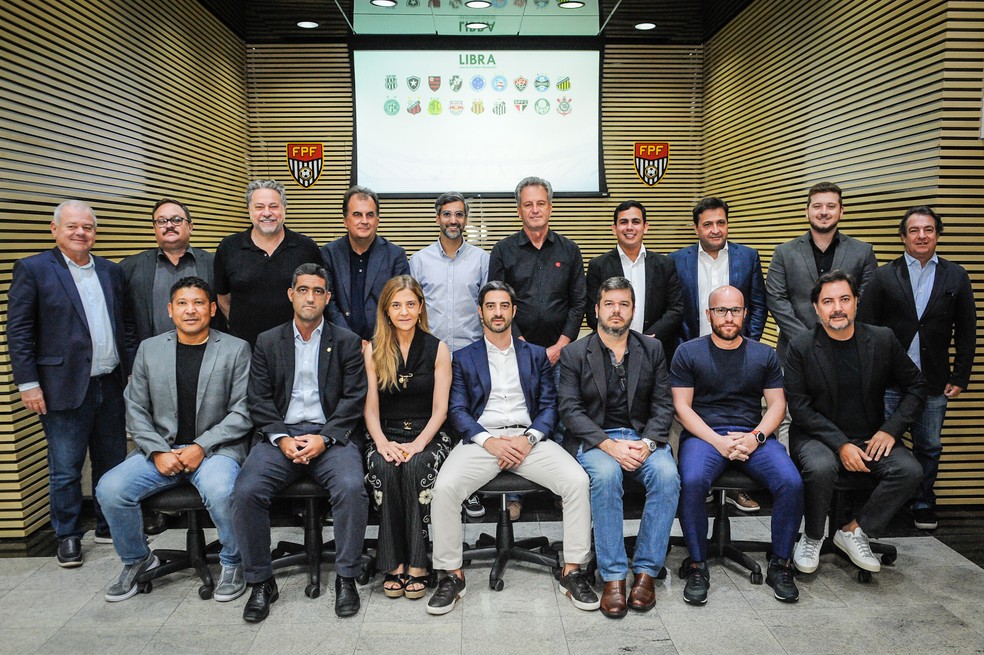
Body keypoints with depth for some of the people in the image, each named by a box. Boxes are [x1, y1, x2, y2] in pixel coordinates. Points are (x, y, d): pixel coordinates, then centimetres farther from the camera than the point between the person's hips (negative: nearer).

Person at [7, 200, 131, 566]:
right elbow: (18, 332, -5)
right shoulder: (33, 269, -3)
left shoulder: (111, 272, 11)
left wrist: (132, 371, 9)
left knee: (112, 464, 13)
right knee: (65, 470, 5)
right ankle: (68, 537, 20)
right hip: (65, 388, -4)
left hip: (111, 385, 5)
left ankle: (109, 526, 28)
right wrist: (28, 383, -10)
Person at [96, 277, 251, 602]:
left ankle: (232, 563, -4)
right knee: (109, 489, -18)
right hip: (160, 449, 4)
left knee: (221, 491, -33)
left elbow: (242, 412, -4)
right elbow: (136, 410, 9)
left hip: (215, 449, -3)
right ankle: (136, 560, 10)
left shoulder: (236, 350, 0)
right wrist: (158, 451, -7)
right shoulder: (149, 349, 10)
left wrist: (201, 447, -14)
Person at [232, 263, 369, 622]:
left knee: (352, 488, -29)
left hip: (330, 435, -1)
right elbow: (259, 400, 6)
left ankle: (346, 577, -9)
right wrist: (281, 438, -10)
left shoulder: (347, 342, 9)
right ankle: (260, 582, -4)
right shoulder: (268, 342, 13)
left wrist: (324, 438, -12)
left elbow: (354, 398, 1)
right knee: (245, 491, -23)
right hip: (280, 435, 2)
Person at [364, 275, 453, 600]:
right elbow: (370, 407, 4)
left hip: (427, 435, -1)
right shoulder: (373, 351, 8)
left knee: (416, 466, -33)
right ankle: (393, 564, -21)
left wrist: (419, 443, -17)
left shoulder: (437, 350, 4)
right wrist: (382, 442, -15)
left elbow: (440, 408, -1)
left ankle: (416, 564, -25)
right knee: (384, 468, -31)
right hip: (386, 435, 1)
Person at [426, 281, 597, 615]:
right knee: (444, 487, -29)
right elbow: (457, 410, 4)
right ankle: (451, 575, -10)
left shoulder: (536, 355, 18)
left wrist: (528, 438, -10)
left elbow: (549, 405, 10)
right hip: (481, 438, -1)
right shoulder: (464, 358, 14)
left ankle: (572, 571, -9)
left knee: (578, 480, -24)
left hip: (529, 439, 1)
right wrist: (489, 441, -13)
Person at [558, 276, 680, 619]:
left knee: (667, 475, -30)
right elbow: (571, 410, -5)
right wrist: (609, 445, -18)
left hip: (644, 437, 2)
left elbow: (663, 405, 7)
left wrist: (647, 442, -13)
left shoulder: (652, 349, 12)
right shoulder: (574, 353, 4)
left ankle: (646, 571, -17)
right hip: (596, 440, -2)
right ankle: (613, 577, -25)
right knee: (605, 475, -35)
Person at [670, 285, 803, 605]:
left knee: (792, 483, -25)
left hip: (753, 435, 2)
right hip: (703, 434, -2)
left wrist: (755, 437, -10)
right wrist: (718, 441, -13)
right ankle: (698, 567, -14)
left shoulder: (765, 354, 15)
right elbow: (682, 405, 0)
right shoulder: (688, 352, 6)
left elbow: (777, 403, 10)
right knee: (692, 483, -33)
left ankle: (780, 565, -4)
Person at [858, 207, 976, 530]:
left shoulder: (956, 277, 6)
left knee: (929, 448, 12)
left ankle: (923, 504, 28)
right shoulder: (883, 277, 1)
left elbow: (967, 331, 7)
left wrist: (960, 377, 2)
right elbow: (865, 328, -2)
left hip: (933, 382, 2)